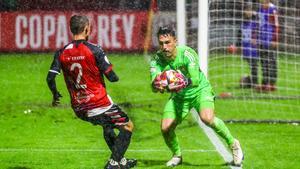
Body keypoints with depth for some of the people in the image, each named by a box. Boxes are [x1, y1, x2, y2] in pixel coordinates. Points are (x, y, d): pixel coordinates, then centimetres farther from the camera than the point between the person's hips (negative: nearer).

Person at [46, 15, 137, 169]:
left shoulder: (61, 53, -1)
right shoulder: (94, 50, -14)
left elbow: (50, 78, -4)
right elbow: (112, 77, -12)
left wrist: (55, 95, 15)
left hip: (78, 108, 6)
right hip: (99, 103, -6)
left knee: (107, 126, 32)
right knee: (127, 126, 10)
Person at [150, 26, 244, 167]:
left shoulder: (187, 54, -28)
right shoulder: (157, 59, -17)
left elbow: (195, 79, -40)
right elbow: (154, 81, -31)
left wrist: (186, 82, -63)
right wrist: (157, 85, -55)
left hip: (200, 90, -4)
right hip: (178, 97, 4)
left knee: (207, 118, -31)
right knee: (165, 128, -11)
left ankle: (233, 144, -6)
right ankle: (177, 155, 22)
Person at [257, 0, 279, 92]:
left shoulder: (272, 9, -11)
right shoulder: (261, 7, 14)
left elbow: (276, 25, -12)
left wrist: (275, 40, -15)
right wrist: (256, 37, 19)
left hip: (270, 38, -8)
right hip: (262, 39, 8)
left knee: (271, 61, -5)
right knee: (263, 61, 10)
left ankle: (272, 84, -2)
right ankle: (265, 83, 15)